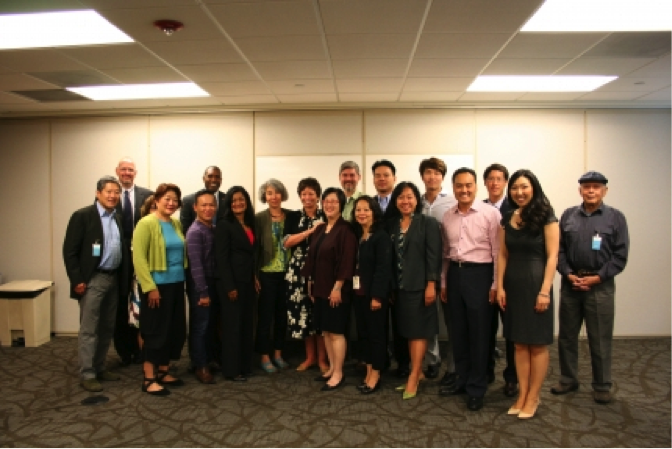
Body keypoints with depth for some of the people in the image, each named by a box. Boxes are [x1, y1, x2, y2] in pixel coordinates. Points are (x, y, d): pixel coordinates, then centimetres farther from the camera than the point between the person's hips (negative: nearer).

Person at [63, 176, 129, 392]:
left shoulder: (118, 218, 11)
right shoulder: (82, 216, -8)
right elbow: (69, 251, -10)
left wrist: (123, 278, 9)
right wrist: (77, 280, -15)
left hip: (113, 279, 7)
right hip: (92, 280, -6)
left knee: (107, 328, 13)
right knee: (89, 329, -1)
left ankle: (99, 367, 25)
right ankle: (87, 374, 7)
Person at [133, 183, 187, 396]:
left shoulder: (176, 224, 9)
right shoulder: (146, 223, -11)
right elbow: (138, 258, -15)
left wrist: (183, 278, 8)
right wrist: (150, 287, -19)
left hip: (176, 284, 7)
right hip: (157, 286, -7)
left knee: (175, 330, 12)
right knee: (156, 331, 0)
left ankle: (163, 371, 26)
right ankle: (149, 379, 12)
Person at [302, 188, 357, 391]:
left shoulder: (345, 230, -11)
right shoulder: (319, 230, 12)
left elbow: (347, 261, -17)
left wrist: (337, 287, -20)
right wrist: (311, 283, 11)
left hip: (336, 289, -8)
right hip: (320, 288, 8)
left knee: (336, 332, -1)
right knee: (326, 331, 13)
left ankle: (338, 374, 10)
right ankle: (332, 368, 25)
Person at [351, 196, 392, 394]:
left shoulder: (382, 236, -10)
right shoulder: (356, 236, 11)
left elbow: (383, 267, -16)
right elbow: (353, 265, 10)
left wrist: (377, 296, -20)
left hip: (374, 293, -7)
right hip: (358, 292, 7)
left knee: (376, 333, 2)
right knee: (363, 332, 12)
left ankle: (376, 375, 13)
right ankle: (369, 371, 23)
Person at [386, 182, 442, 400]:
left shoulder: (428, 223, -4)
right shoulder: (392, 225, 9)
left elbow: (433, 256, -10)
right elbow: (391, 256, 9)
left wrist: (431, 284, -15)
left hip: (419, 285, -5)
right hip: (399, 286, 5)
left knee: (418, 331, 1)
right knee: (408, 331, 10)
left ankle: (413, 377, 7)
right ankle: (418, 372, 21)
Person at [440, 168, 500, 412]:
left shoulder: (490, 213, -8)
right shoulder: (447, 216, 8)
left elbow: (498, 252, -8)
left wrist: (495, 285, -10)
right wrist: (443, 282, 13)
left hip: (479, 274, -5)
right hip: (454, 274, 5)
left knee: (479, 333, 4)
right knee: (458, 330, 14)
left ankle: (476, 387, 19)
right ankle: (462, 380, 30)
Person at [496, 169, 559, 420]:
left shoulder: (546, 217, -5)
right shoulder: (507, 219, 8)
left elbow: (552, 256, -9)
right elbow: (503, 255, 8)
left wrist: (545, 290, -16)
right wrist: (500, 286, 0)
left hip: (535, 283, -5)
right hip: (512, 285, 5)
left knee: (537, 344, 5)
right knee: (519, 343, 10)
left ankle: (533, 397, 16)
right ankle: (522, 394, 20)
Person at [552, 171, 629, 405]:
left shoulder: (615, 217, 2)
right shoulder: (568, 215, 8)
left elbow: (620, 255, -3)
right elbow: (559, 249, 5)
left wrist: (597, 278, -10)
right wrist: (569, 274, -7)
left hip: (600, 286, -2)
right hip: (570, 284, 3)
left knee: (600, 339, 5)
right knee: (567, 336, 11)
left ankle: (602, 386, 21)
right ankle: (568, 379, 26)